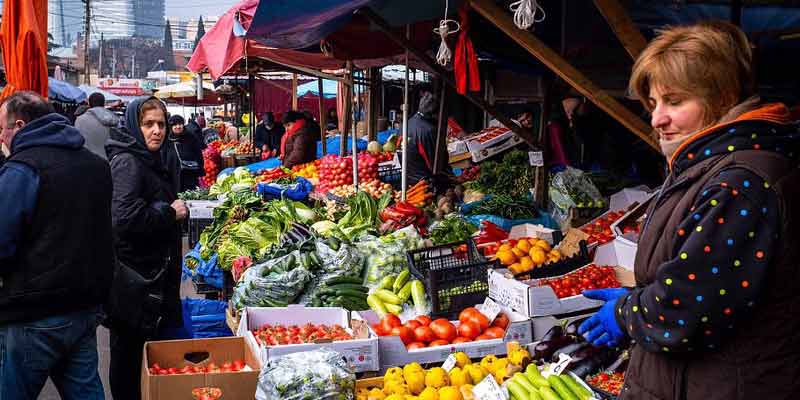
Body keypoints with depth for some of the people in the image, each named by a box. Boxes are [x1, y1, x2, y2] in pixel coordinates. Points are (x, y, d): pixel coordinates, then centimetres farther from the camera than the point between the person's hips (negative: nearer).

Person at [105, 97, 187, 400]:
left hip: (154, 270, 10)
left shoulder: (149, 160, 13)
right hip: (134, 273, -10)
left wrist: (176, 207, 11)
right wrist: (170, 212, -17)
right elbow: (125, 218, -30)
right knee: (131, 349, 3)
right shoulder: (127, 162, -17)